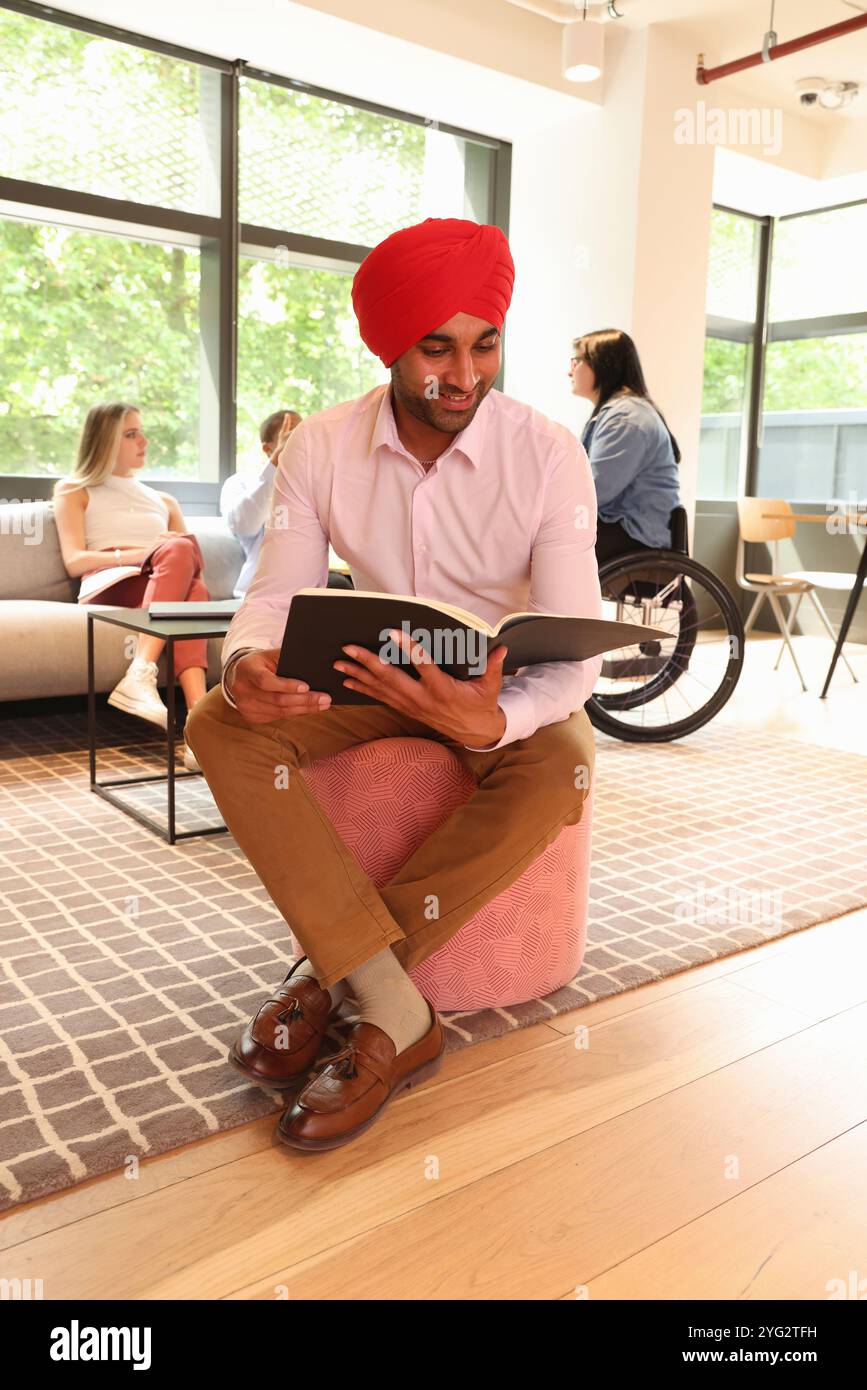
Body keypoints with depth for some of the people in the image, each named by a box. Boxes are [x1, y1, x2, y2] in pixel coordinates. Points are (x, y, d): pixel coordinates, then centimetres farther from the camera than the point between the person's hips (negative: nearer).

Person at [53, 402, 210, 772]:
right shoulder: (75, 492, 22)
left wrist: (178, 562, -5)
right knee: (182, 546, -35)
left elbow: (194, 561, 20)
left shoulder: (164, 501, 34)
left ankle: (198, 724, -56)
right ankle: (141, 678, -52)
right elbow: (74, 561, 5)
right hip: (108, 587, -3)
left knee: (189, 580, -37)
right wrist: (135, 555, -12)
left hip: (161, 587, 3)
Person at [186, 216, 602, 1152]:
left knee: (561, 766, -35)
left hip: (503, 689, -1)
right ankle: (394, 1011, -30)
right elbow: (275, 595, -10)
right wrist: (247, 665, -36)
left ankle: (328, 970, -22)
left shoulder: (548, 456, -17)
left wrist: (493, 721, -45)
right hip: (372, 677, 2)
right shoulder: (321, 448, -10)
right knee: (221, 726, -25)